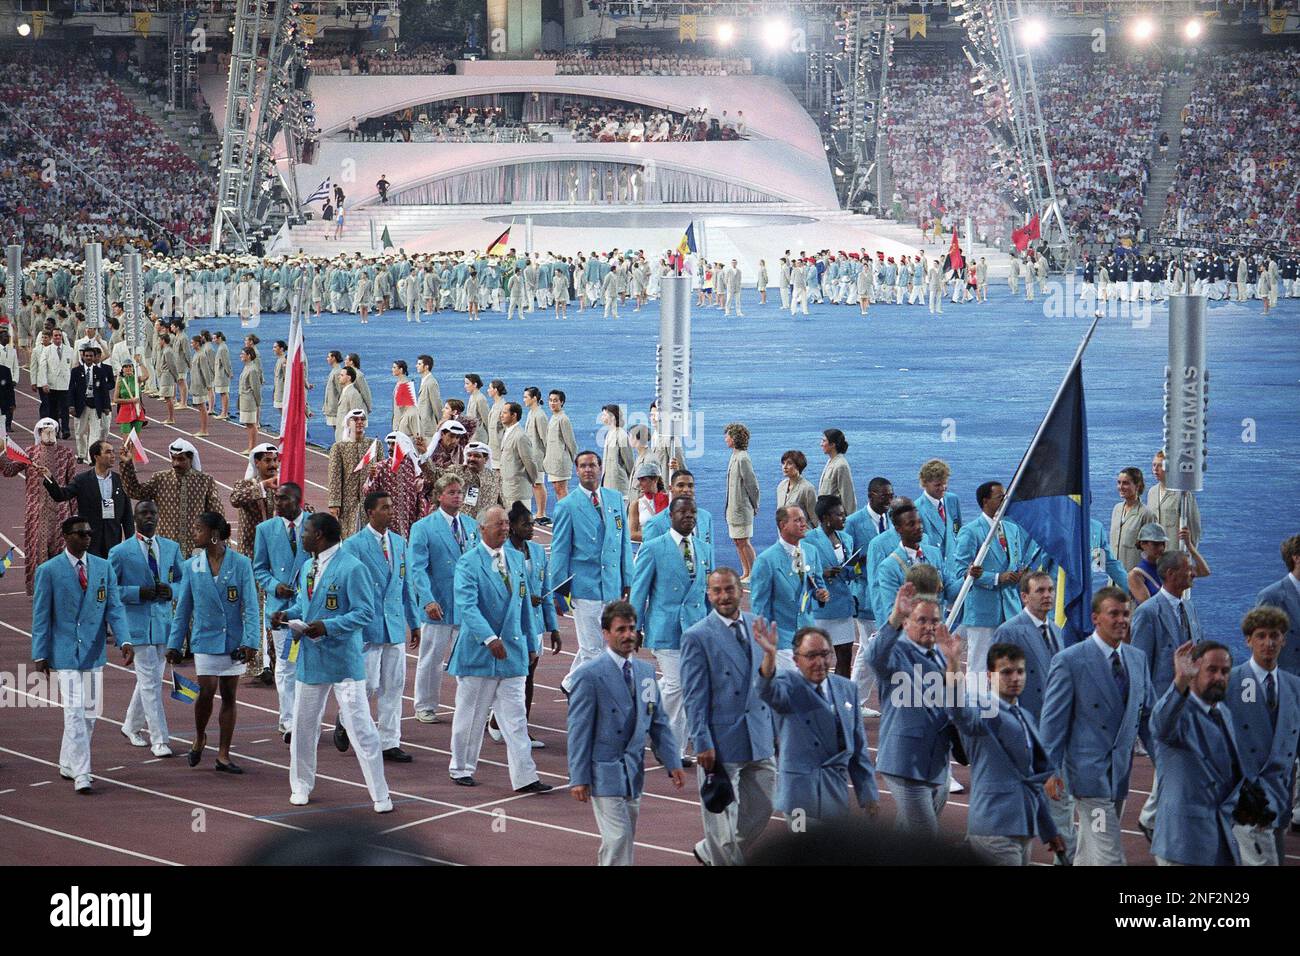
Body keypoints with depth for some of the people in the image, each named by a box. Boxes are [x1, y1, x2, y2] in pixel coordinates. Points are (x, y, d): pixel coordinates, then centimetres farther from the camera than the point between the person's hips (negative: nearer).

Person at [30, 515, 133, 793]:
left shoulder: (103, 567, 6)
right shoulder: (49, 570, -4)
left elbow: (114, 608, 1)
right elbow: (41, 616, -2)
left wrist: (125, 641, -13)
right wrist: (39, 655, -5)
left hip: (93, 652, 4)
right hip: (64, 652, -4)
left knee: (89, 712, 10)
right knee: (74, 712, -11)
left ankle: (68, 764, 27)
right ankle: (81, 774, -10)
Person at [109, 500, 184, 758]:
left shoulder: (172, 548, 9)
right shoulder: (120, 552, -4)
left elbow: (182, 579, 15)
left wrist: (171, 591, -8)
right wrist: (139, 593, -17)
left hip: (164, 620, 5)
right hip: (137, 622, -5)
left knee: (149, 678, 16)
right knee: (150, 683, -8)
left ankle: (131, 726, 35)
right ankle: (159, 740, -6)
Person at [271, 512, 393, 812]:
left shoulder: (352, 568, -15)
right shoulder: (308, 567, 10)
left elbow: (366, 612, -17)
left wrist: (328, 626, -26)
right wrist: (287, 614, -1)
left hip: (344, 660, -7)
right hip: (310, 659, 7)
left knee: (360, 726, -6)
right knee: (303, 725, 14)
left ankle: (379, 795, 0)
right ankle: (301, 785, 30)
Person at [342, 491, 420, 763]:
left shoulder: (399, 542, 11)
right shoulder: (354, 545, -8)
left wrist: (414, 621, 15)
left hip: (395, 625, 6)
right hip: (367, 626, -6)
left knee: (393, 687, 6)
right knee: (368, 684, -5)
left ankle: (389, 743, 12)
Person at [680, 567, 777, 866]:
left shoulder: (758, 626, 7)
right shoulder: (697, 636, -9)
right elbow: (694, 696, -10)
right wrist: (702, 743, -14)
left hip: (760, 738, 5)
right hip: (721, 741, -5)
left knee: (762, 809, 11)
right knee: (719, 812, 5)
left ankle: (711, 852, 30)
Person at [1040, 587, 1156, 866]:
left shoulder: (1138, 659, 9)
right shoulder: (1069, 661, -10)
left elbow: (1147, 714, 15)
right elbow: (1052, 720, -8)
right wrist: (1050, 770, -11)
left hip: (1121, 772, 6)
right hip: (1090, 771, -6)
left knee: (1088, 854, 17)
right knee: (1109, 858, -10)